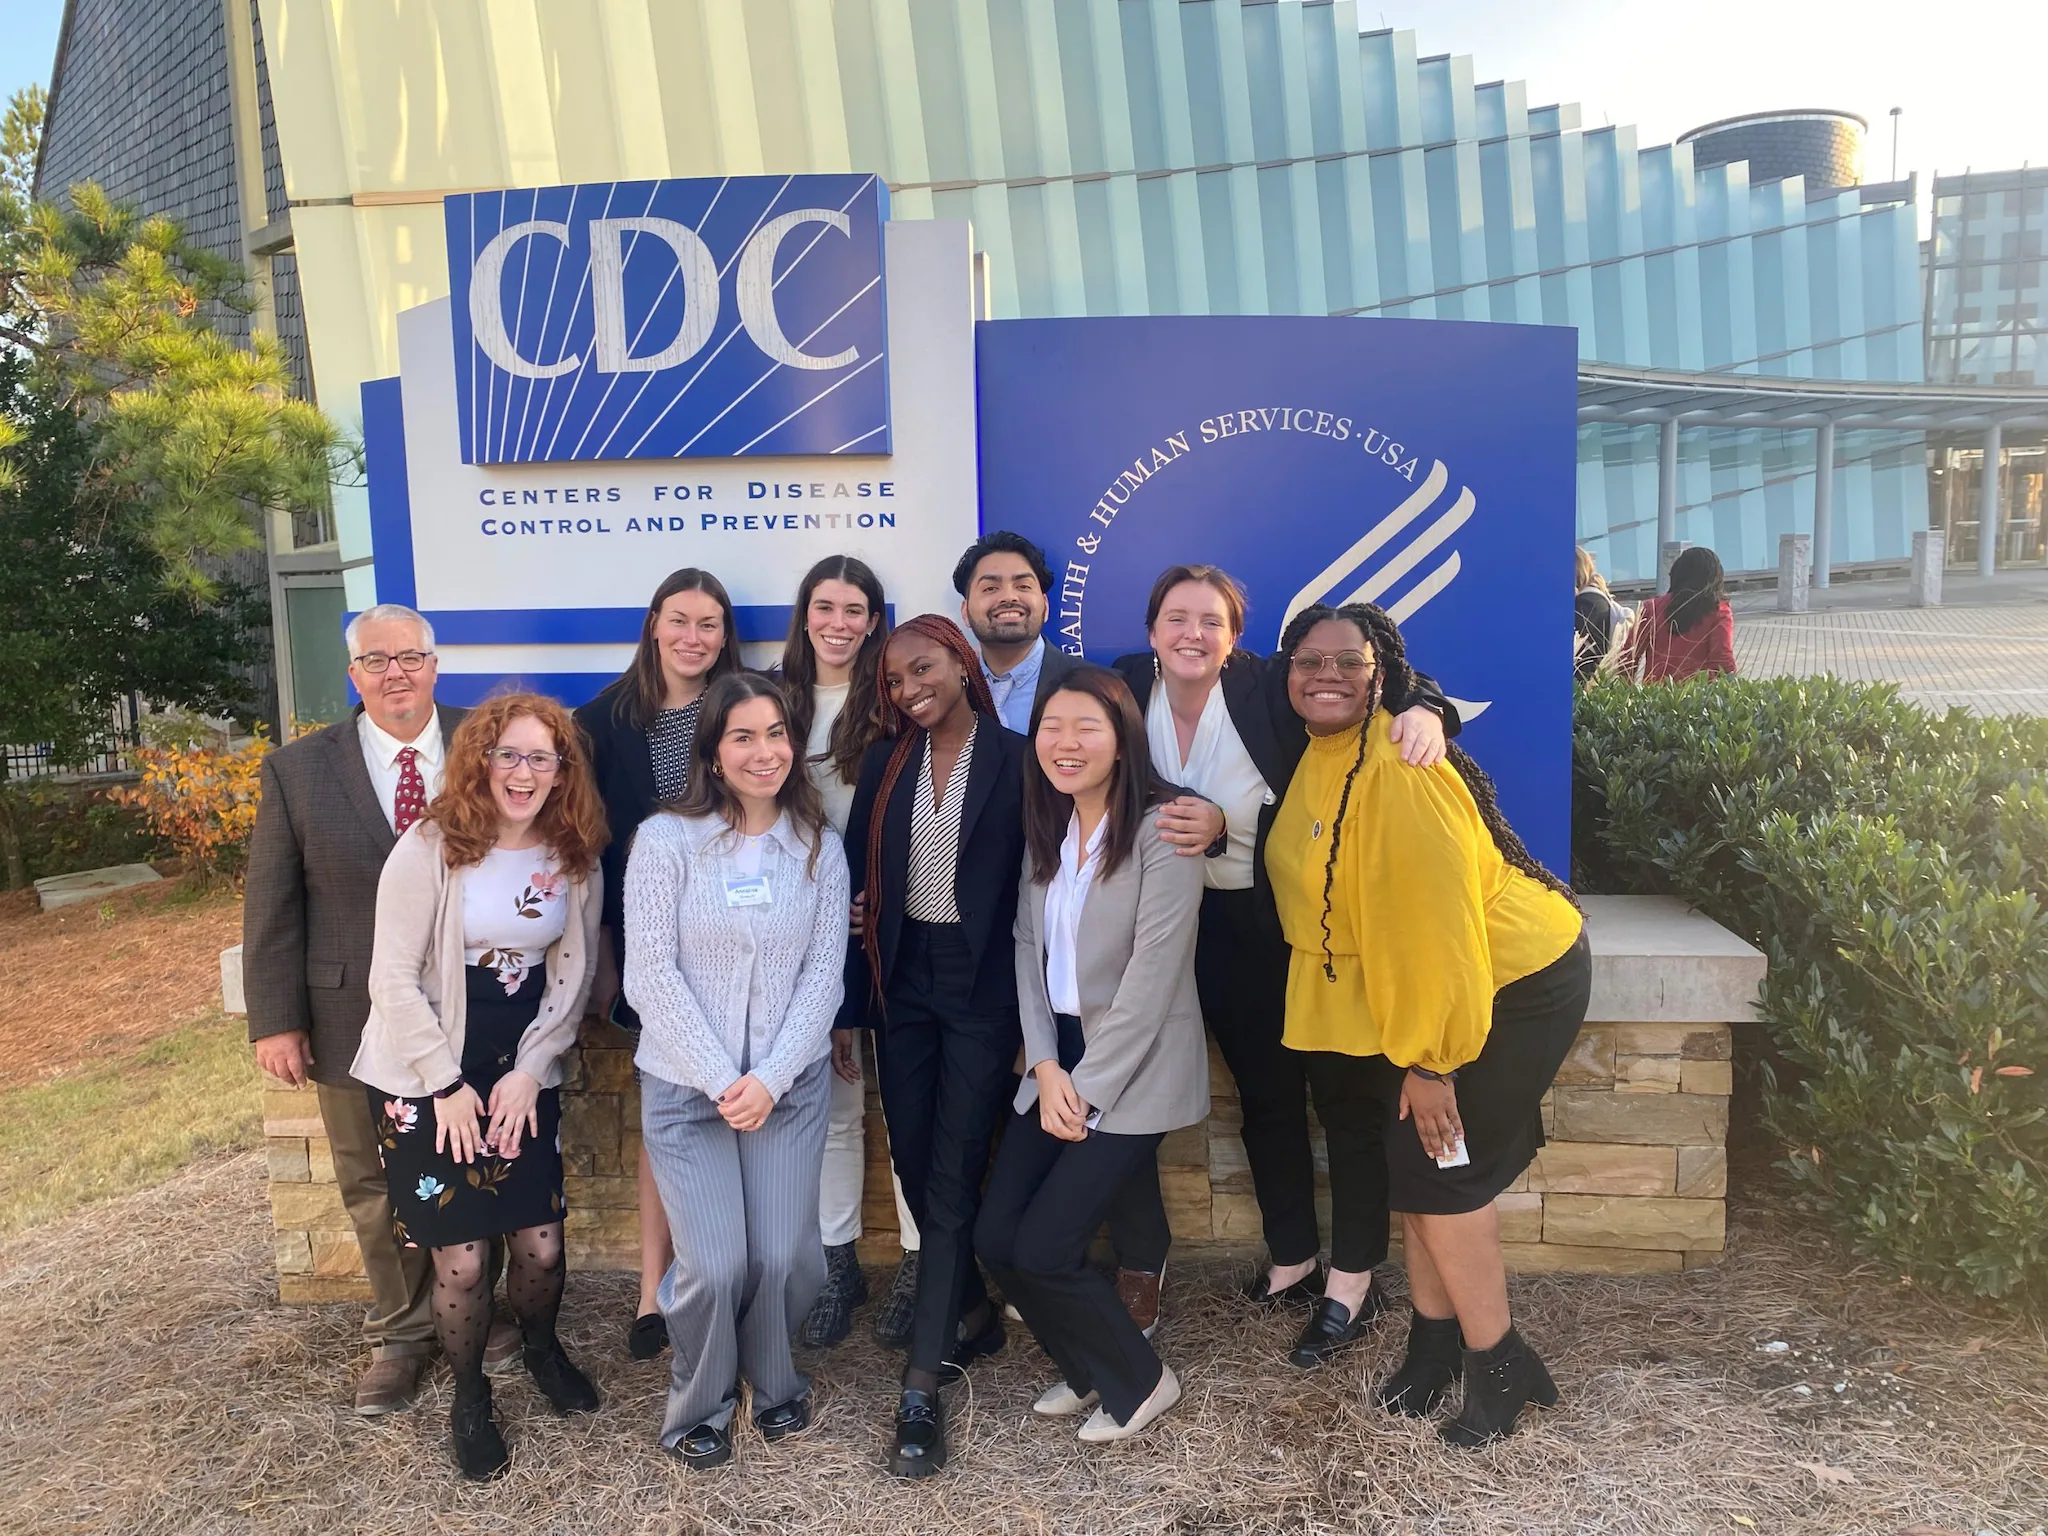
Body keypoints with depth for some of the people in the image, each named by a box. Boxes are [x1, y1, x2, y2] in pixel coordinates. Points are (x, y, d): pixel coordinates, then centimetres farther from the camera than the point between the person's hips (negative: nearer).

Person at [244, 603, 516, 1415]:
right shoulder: (297, 769, -3)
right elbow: (271, 905, -1)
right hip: (358, 1021, 0)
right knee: (379, 1192, 15)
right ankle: (399, 1334, 35)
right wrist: (275, 1020, -4)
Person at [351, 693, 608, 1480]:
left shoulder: (575, 858, -3)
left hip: (523, 1075, 3)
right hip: (427, 1078, -3)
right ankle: (469, 1396, 28)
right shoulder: (431, 847, -14)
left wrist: (529, 1072, -6)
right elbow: (394, 979, -13)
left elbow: (571, 974, 2)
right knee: (461, 1259, 1)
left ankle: (542, 1346, 36)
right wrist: (448, 1085, -12)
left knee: (541, 1244, 3)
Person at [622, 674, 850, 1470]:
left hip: (791, 1086, 2)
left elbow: (824, 975, 0)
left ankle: (771, 1377, 33)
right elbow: (650, 975, -10)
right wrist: (720, 1080, -12)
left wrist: (770, 1079, -10)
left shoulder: (820, 847, 2)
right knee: (716, 1266, -6)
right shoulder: (665, 839, -7)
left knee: (787, 1260, -1)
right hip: (687, 1086, -2)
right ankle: (699, 1406, 26)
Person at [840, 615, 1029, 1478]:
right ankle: (971, 1310, 35)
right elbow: (857, 881, 4)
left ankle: (921, 1388, 4)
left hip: (983, 982, -5)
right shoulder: (885, 766, 6)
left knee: (953, 1174, -3)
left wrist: (1029, 1000, -11)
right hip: (904, 980, 5)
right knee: (913, 1162, 12)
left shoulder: (1016, 759, -6)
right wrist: (848, 1003, -1)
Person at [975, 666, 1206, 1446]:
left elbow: (1153, 973, -18)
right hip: (1059, 1063, 7)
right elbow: (1029, 949, 5)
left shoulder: (1161, 828, -15)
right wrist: (1046, 1067, -6)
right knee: (996, 1237, 2)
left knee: (1042, 1248, -9)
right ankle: (1087, 1369, 29)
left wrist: (1089, 1087, -15)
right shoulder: (1047, 828, 7)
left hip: (1136, 1067, -7)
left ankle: (1138, 1380, 20)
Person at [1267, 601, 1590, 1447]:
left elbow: (1432, 923, -27)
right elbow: (1328, 896, 11)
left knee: (1435, 1166, -4)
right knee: (1410, 1164, 10)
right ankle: (1435, 1340, 27)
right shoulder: (1322, 758, 2)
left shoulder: (1397, 774, -27)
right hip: (1420, 989, 8)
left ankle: (1497, 1366, 15)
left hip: (1513, 983, -8)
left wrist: (1429, 1059, -22)